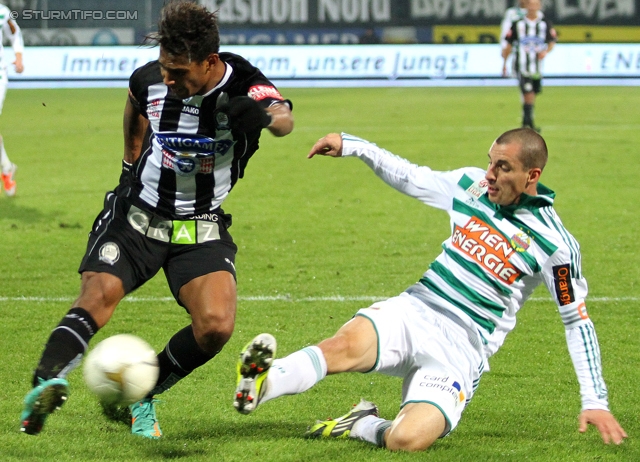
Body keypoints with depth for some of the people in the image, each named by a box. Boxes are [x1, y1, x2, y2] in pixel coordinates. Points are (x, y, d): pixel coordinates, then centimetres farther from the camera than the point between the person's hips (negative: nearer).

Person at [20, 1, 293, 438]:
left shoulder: (243, 87, -20)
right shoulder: (150, 79, -10)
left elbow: (284, 119, -42)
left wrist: (264, 114, -64)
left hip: (203, 228, -1)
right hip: (138, 215, 1)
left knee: (216, 325, -18)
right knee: (97, 296, -23)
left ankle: (141, 396, 2)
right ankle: (46, 384, -39)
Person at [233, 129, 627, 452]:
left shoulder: (554, 243, -8)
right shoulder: (471, 184, 6)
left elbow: (577, 320, -3)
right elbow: (411, 178, 22)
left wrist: (595, 401, -5)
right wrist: (353, 146, 16)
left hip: (460, 348, -3)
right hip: (413, 310, 3)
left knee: (409, 439, -29)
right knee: (349, 344, -33)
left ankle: (361, 426, -1)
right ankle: (261, 384, -41)